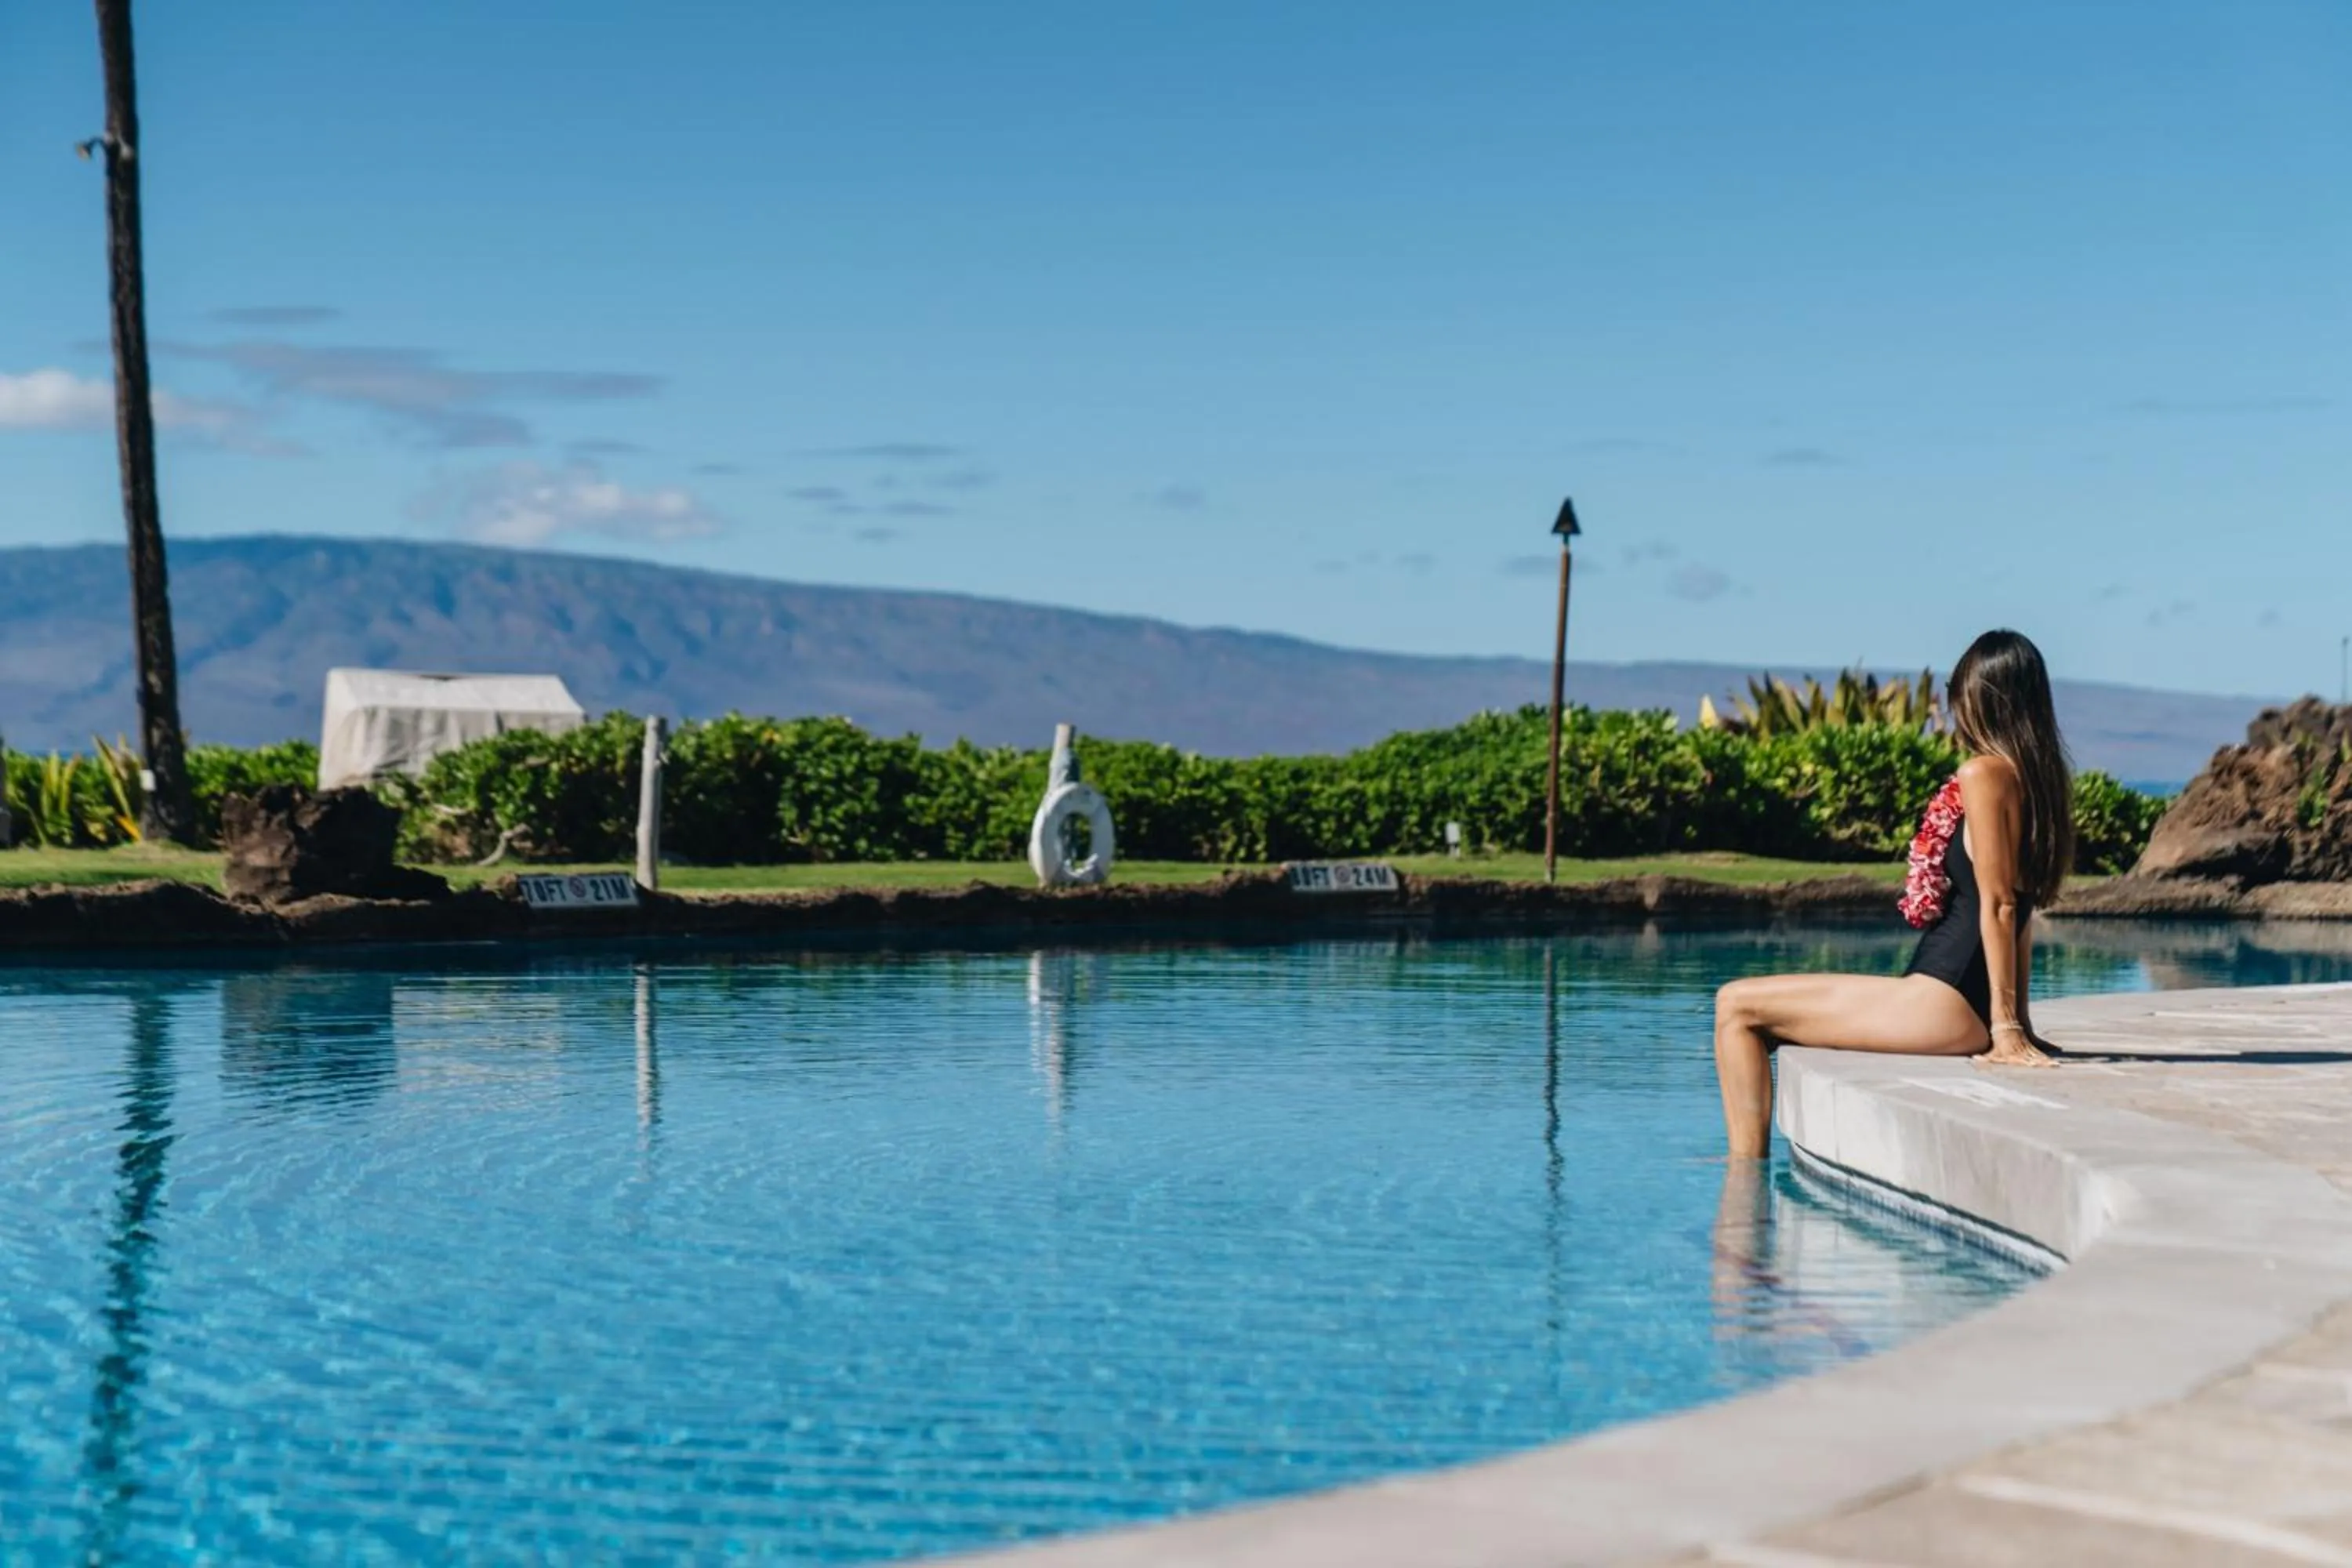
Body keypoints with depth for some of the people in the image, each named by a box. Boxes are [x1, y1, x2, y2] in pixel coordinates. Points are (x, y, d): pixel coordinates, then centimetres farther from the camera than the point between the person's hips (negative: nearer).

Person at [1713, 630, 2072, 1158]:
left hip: (1942, 1003, -10)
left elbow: (1998, 904, -15)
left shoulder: (1984, 774, -13)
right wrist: (2017, 1024, 18)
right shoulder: (2035, 777, 13)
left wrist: (2006, 1027, -15)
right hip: (1967, 1007, 10)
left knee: (1737, 1006, -5)